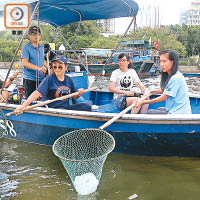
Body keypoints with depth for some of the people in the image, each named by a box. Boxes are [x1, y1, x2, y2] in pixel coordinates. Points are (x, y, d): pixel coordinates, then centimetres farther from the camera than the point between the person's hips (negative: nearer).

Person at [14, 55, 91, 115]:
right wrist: (23, 106, -30)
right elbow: (37, 93, -18)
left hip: (65, 108, 6)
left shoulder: (69, 80, 10)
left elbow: (75, 96, 19)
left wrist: (79, 93, -5)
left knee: (87, 106, -16)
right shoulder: (49, 79, -7)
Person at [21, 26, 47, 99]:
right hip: (30, 79, -6)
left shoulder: (41, 47, 15)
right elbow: (25, 63, -18)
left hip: (41, 79, 6)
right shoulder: (26, 48, -6)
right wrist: (38, 68, -27)